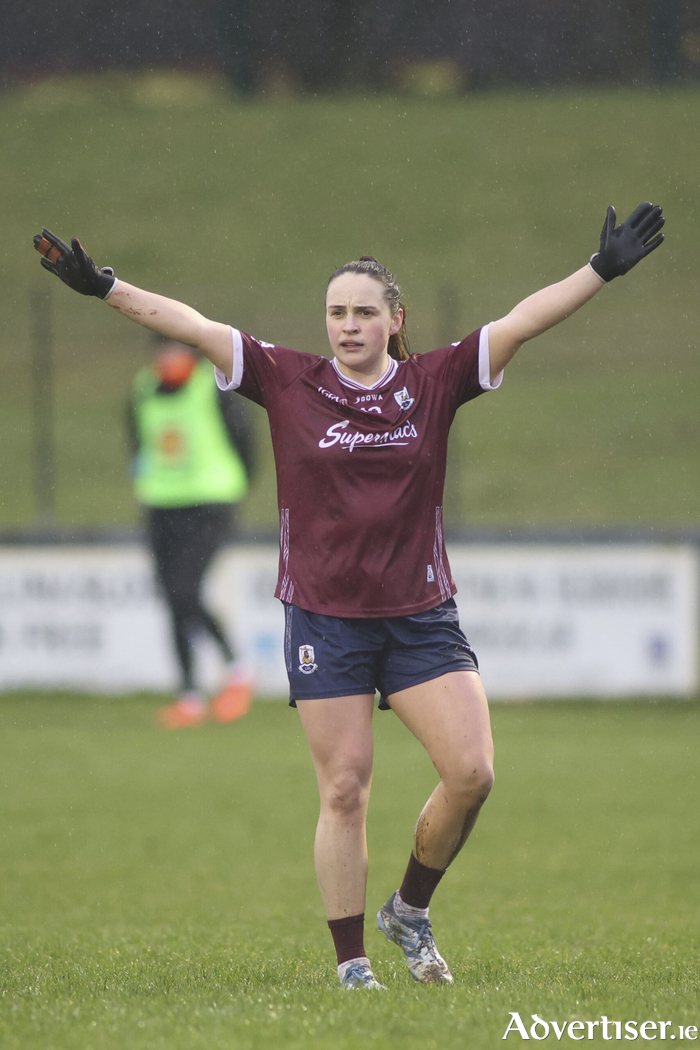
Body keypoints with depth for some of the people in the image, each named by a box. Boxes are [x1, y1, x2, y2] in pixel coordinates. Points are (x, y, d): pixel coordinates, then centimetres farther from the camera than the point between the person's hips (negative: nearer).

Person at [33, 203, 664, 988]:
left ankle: (410, 910, 13)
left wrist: (603, 271, -8)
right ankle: (351, 963, 6)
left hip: (421, 617, 1)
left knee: (471, 772, -10)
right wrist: (104, 287, -8)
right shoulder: (288, 382, 1)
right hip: (324, 620, -1)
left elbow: (521, 323, -2)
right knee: (344, 791, -2)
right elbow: (195, 327, -3)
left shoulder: (434, 383, 2)